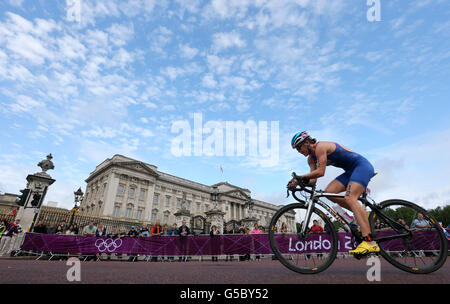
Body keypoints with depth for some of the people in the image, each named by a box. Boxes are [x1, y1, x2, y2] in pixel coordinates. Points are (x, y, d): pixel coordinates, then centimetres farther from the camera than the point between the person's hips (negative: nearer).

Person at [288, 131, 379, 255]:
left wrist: (300, 177, -24)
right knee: (329, 192, -6)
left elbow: (320, 172, -26)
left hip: (362, 166, -9)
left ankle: (369, 242, -30)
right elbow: (313, 180, 1)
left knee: (350, 198, -25)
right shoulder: (311, 158, 9)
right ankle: (363, 217, 3)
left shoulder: (320, 146, -18)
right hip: (351, 171, 9)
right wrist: (297, 182, -14)